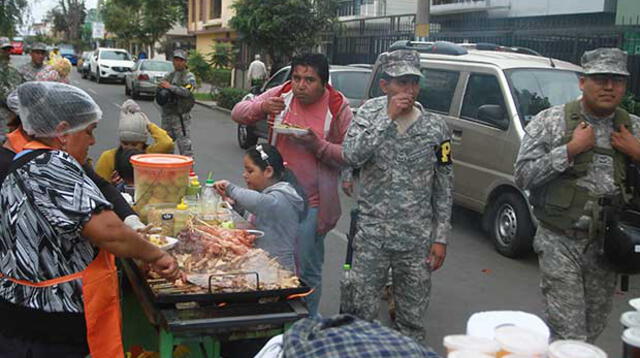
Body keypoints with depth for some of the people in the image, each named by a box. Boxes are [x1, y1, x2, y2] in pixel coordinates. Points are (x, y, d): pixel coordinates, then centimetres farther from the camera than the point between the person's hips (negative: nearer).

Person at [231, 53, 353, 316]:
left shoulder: (338, 109, -7)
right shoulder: (281, 95, 1)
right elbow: (238, 114, 5)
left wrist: (317, 144, -22)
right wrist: (261, 106, -16)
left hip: (311, 204, -4)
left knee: (307, 271, 3)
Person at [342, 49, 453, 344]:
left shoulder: (435, 127, 0)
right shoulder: (369, 115, -1)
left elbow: (443, 187, 4)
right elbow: (352, 156, -20)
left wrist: (440, 238, 0)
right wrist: (388, 117, -20)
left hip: (417, 238, 1)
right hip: (371, 234, -1)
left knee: (412, 319, 11)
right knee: (362, 312, 5)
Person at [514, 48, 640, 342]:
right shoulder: (550, 121, -2)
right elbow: (523, 176, -10)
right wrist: (571, 149, -15)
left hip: (606, 248, 4)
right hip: (560, 244, -4)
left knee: (591, 332, 15)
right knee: (569, 338, -9)